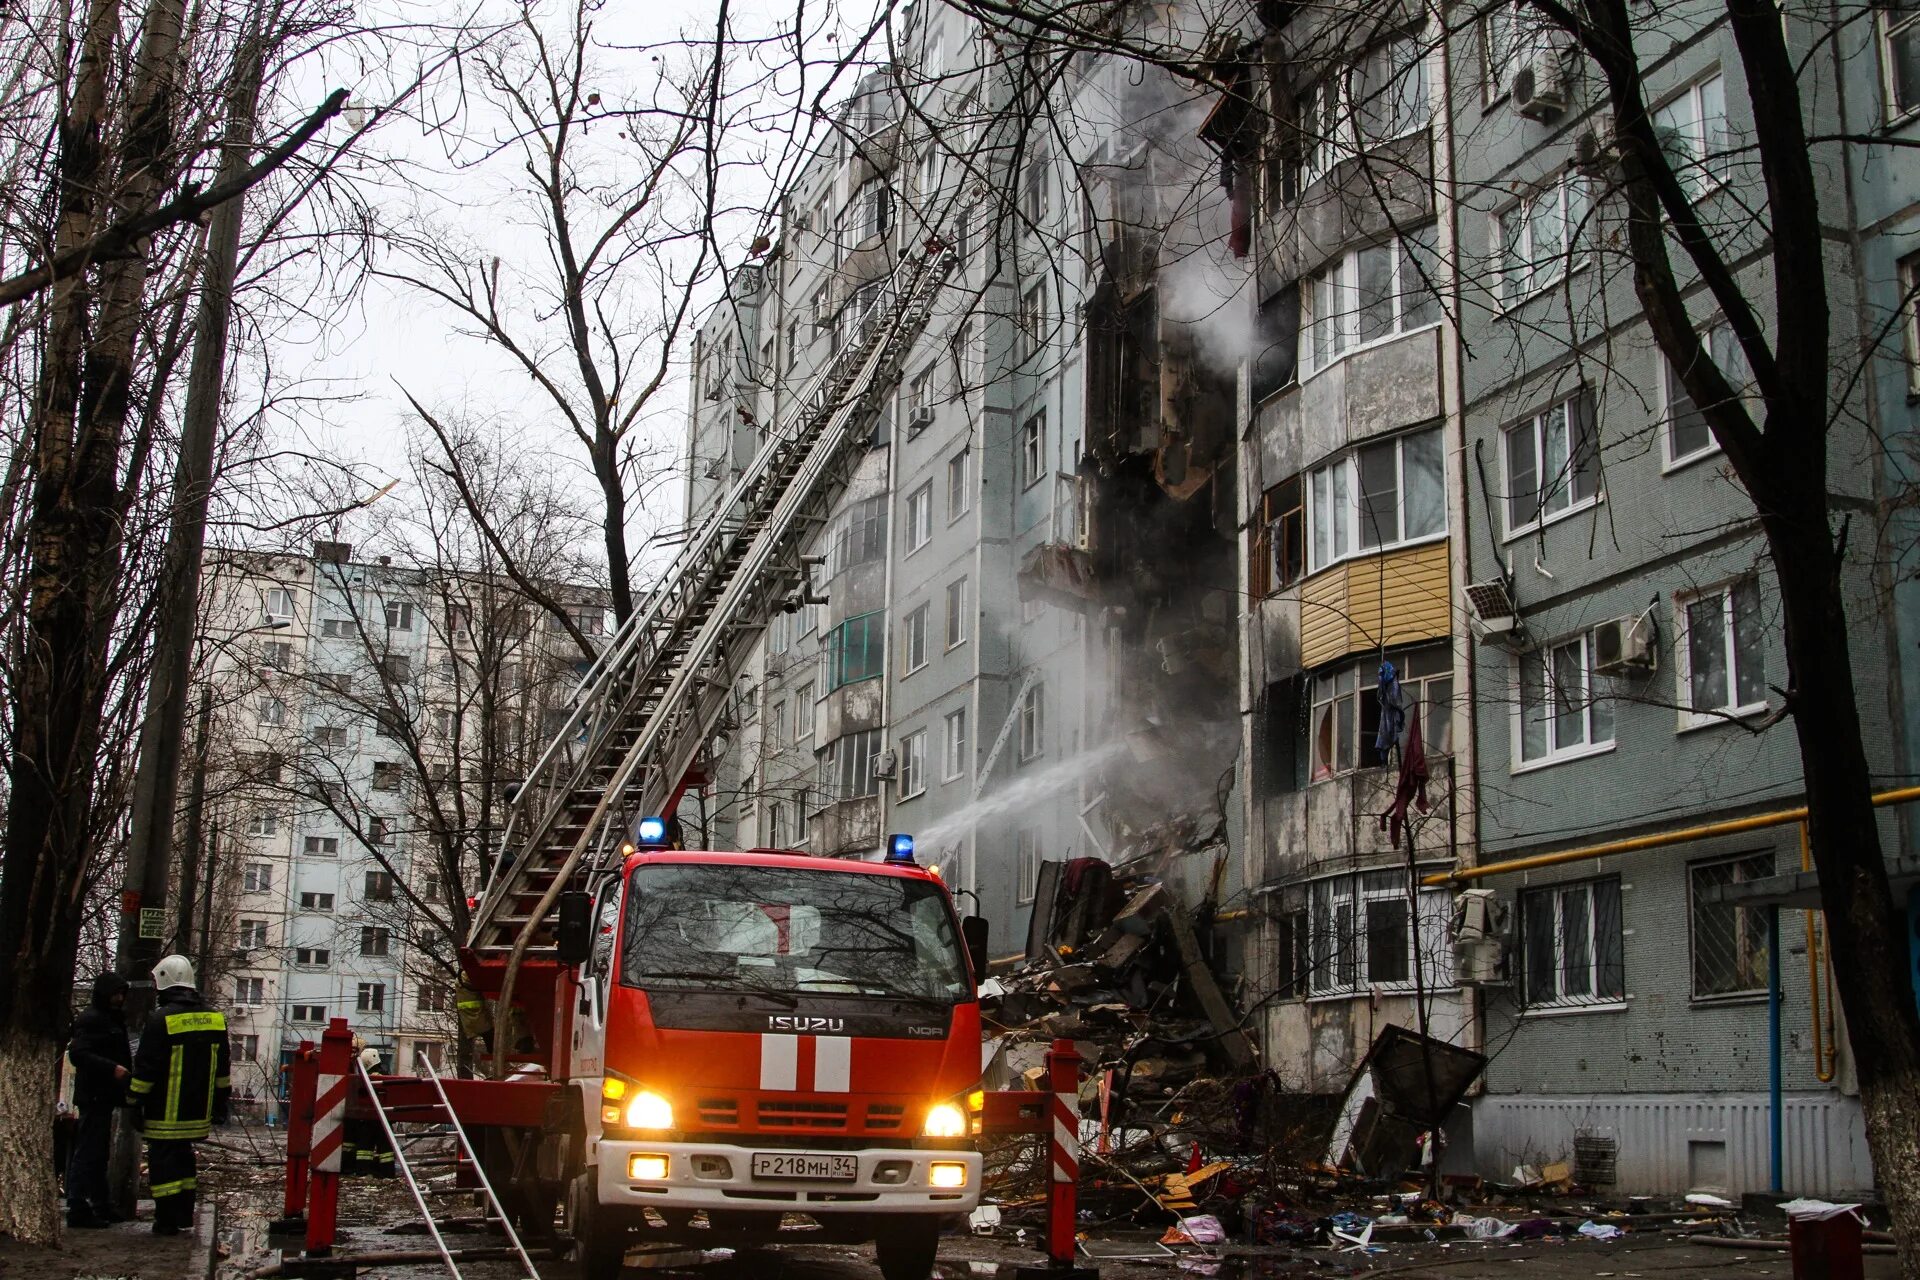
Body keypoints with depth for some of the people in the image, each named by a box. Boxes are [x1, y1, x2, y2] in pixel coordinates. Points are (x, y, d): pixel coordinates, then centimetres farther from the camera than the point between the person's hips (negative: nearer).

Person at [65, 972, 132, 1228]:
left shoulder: (113, 1019, 18)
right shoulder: (90, 1019, -12)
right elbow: (78, 1053, -23)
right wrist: (112, 1068, -28)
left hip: (104, 1096, 10)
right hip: (92, 1096, -10)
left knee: (99, 1152, 15)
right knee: (87, 1152, -9)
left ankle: (100, 1205, 22)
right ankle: (78, 1209, -7)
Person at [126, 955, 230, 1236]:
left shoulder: (161, 1018, -12)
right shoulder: (215, 1017, 8)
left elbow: (146, 1067, -12)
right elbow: (222, 1067, 13)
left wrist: (136, 1102, -5)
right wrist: (220, 1103, 19)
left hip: (165, 1112, -6)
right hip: (198, 1110, 6)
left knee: (163, 1162, 0)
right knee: (184, 1158, 18)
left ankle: (167, 1221, -1)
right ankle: (184, 1215, 20)